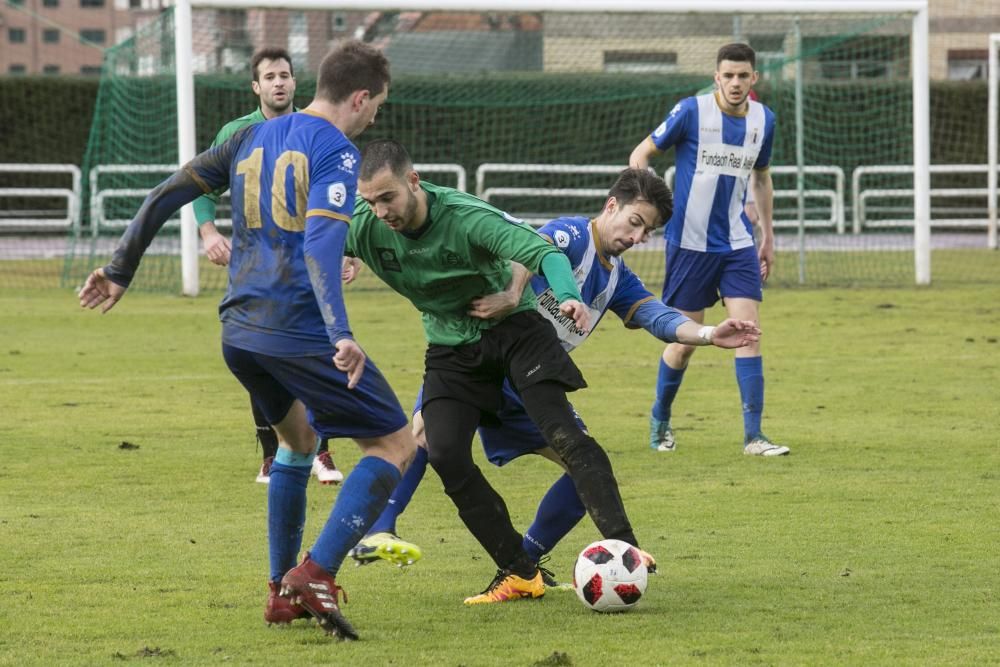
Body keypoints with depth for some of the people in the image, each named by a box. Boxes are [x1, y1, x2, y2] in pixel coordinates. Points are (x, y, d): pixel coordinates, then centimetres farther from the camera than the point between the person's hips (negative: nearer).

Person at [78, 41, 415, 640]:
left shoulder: (254, 139, 16)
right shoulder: (335, 152, -7)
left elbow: (168, 193, 18)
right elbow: (321, 245, -22)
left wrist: (121, 269, 28)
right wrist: (341, 335, -32)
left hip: (239, 333, 8)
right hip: (302, 333, -8)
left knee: (299, 439, 30)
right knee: (394, 444, 2)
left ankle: (283, 592, 25)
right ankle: (316, 573, -15)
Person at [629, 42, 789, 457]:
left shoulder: (763, 120, 3)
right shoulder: (691, 112, -12)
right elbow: (642, 153, -4)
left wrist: (768, 236, 19)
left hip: (738, 243, 3)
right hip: (689, 243, -3)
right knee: (685, 340, 2)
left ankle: (753, 435, -9)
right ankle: (660, 419, 27)